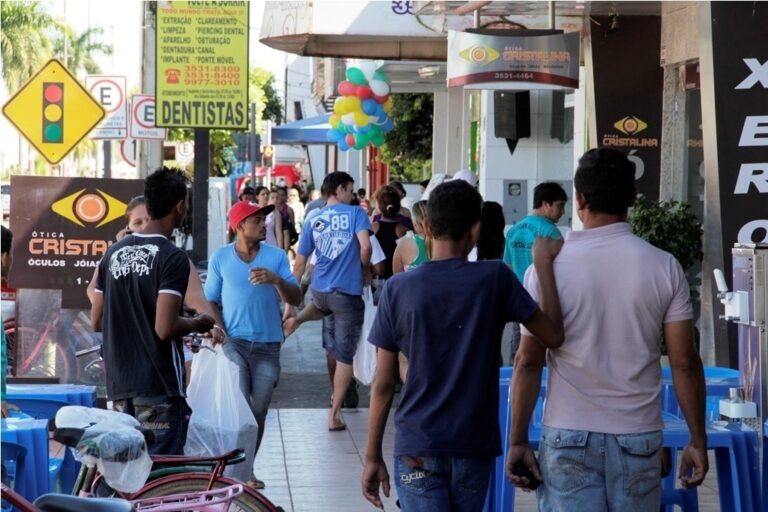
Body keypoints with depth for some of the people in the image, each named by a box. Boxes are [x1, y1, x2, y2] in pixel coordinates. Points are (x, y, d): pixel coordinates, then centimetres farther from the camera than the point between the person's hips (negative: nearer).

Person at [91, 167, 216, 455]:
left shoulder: (114, 253, 8)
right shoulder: (172, 258, -14)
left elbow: (97, 321, 12)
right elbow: (165, 328, -21)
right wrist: (198, 323, -3)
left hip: (119, 386, 7)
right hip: (159, 388, -7)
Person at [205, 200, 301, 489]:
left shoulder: (276, 256, 0)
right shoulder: (220, 258, 1)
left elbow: (295, 299, -5)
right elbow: (211, 301, 8)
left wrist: (276, 280, -23)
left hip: (268, 345, 2)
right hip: (234, 342, -2)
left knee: (258, 412, 8)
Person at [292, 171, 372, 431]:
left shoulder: (312, 220, 7)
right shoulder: (355, 213, -5)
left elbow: (299, 263, 6)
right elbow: (366, 247, -20)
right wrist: (364, 266, 1)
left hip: (320, 292, 5)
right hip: (347, 293, -5)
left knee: (331, 347, 26)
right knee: (344, 355, 0)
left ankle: (336, 394, 42)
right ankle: (334, 414, -3)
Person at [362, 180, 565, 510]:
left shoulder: (398, 288, -5)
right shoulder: (495, 278, -7)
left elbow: (383, 383, -3)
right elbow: (553, 335, -4)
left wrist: (372, 456, 4)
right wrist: (544, 263, 1)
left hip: (417, 448, -1)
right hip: (475, 446, 2)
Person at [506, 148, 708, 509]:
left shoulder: (548, 267, -6)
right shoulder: (664, 267, -2)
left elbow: (529, 362, -5)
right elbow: (685, 363, -3)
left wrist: (518, 440, 1)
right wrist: (697, 441, 5)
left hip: (568, 438, -1)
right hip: (639, 438, 1)